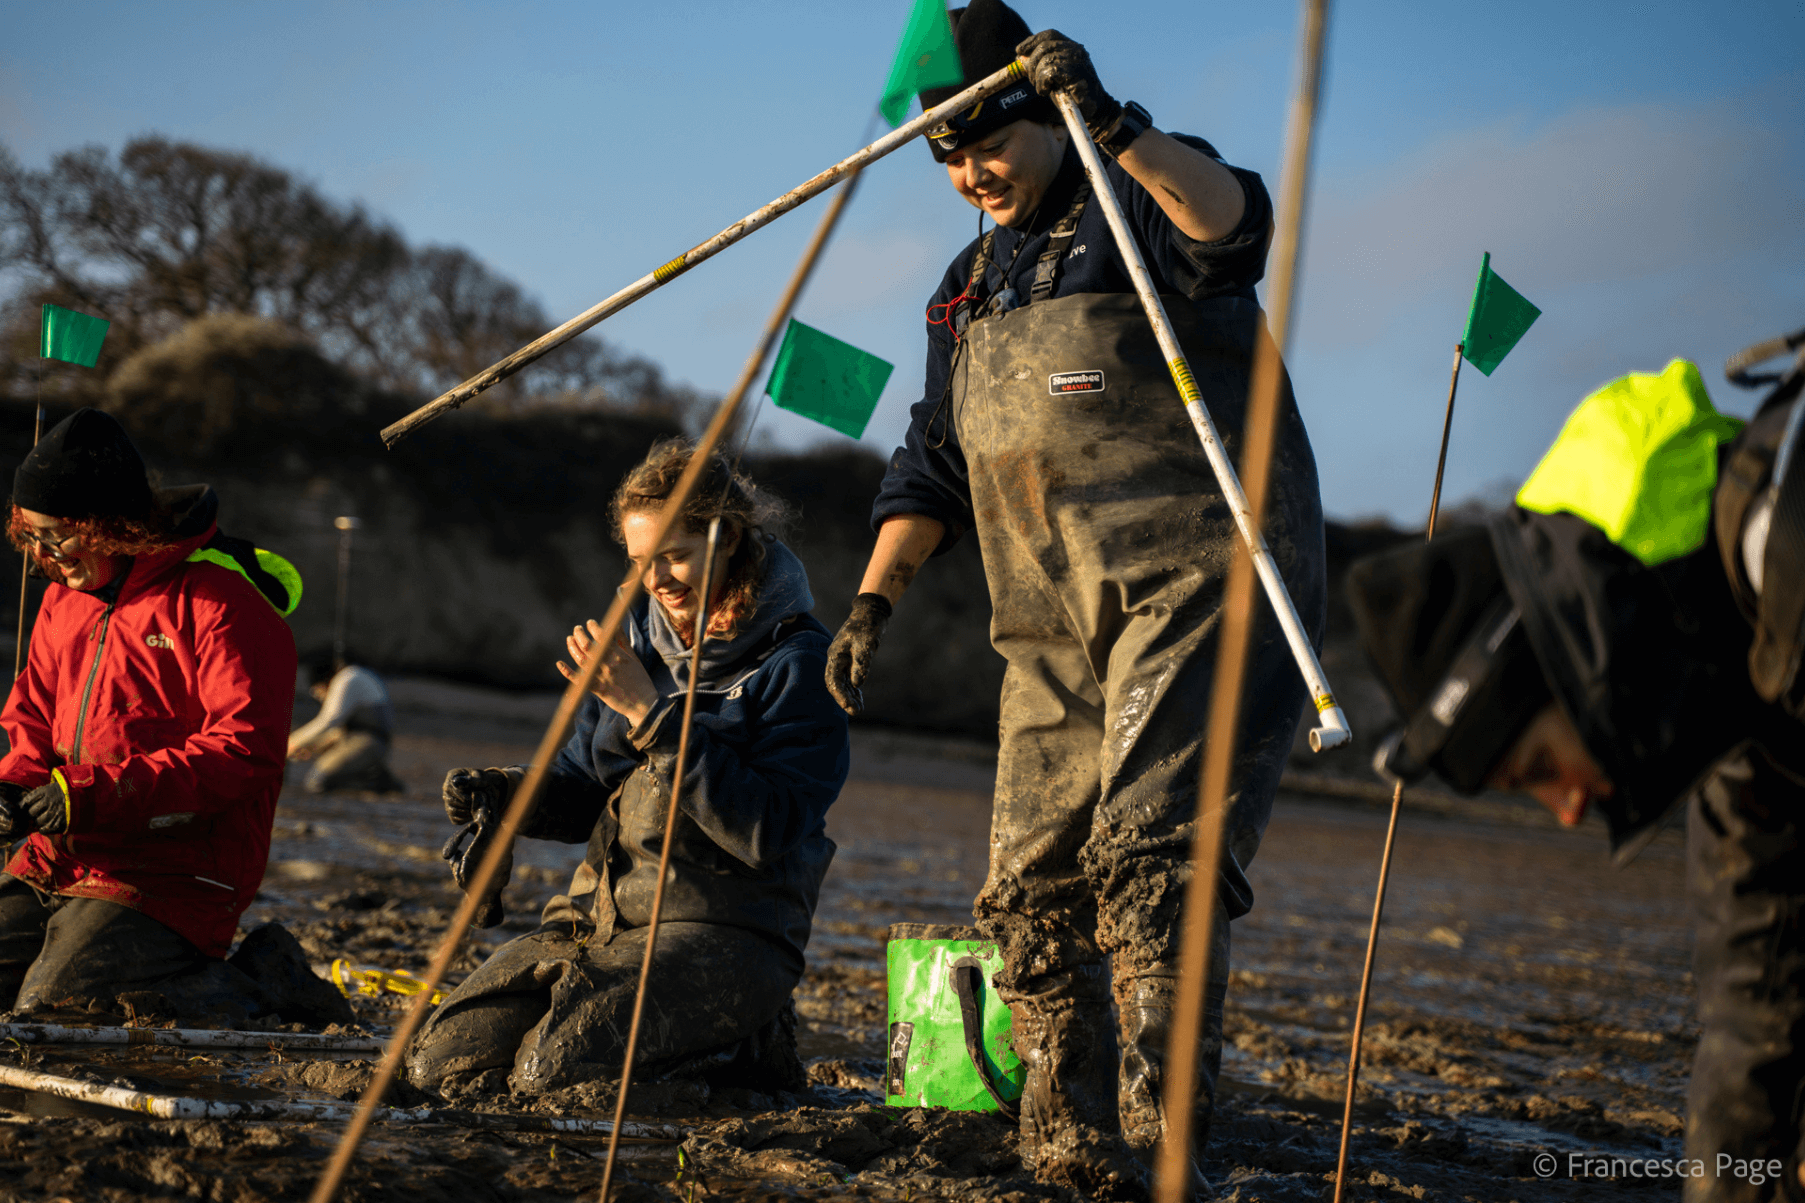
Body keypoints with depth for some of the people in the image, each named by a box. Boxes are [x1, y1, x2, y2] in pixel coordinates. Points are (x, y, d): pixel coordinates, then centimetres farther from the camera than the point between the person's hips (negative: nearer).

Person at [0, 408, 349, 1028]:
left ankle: (259, 984, -2)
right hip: (58, 862, 8)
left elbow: (243, 751, -19)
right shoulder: (63, 603, 14)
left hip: (174, 877, -8)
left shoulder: (221, 602, -12)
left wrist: (98, 796, -24)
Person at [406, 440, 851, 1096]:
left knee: (551, 1071, -26)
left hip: (728, 929, -7)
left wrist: (651, 715, -21)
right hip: (602, 912, 7)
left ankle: (745, 1042, -1)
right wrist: (502, 791, -4)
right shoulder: (638, 633, 12)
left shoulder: (797, 663, -9)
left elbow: (768, 834, -20)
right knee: (443, 1062, -8)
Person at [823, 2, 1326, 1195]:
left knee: (1149, 851, -20)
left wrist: (1112, 124, -37)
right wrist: (875, 598, 14)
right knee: (1032, 883, 2)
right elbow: (933, 469, 26)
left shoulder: (1142, 200, 1)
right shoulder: (970, 290, 23)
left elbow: (1233, 221, -24)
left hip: (1195, 585, -7)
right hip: (1052, 624, 7)